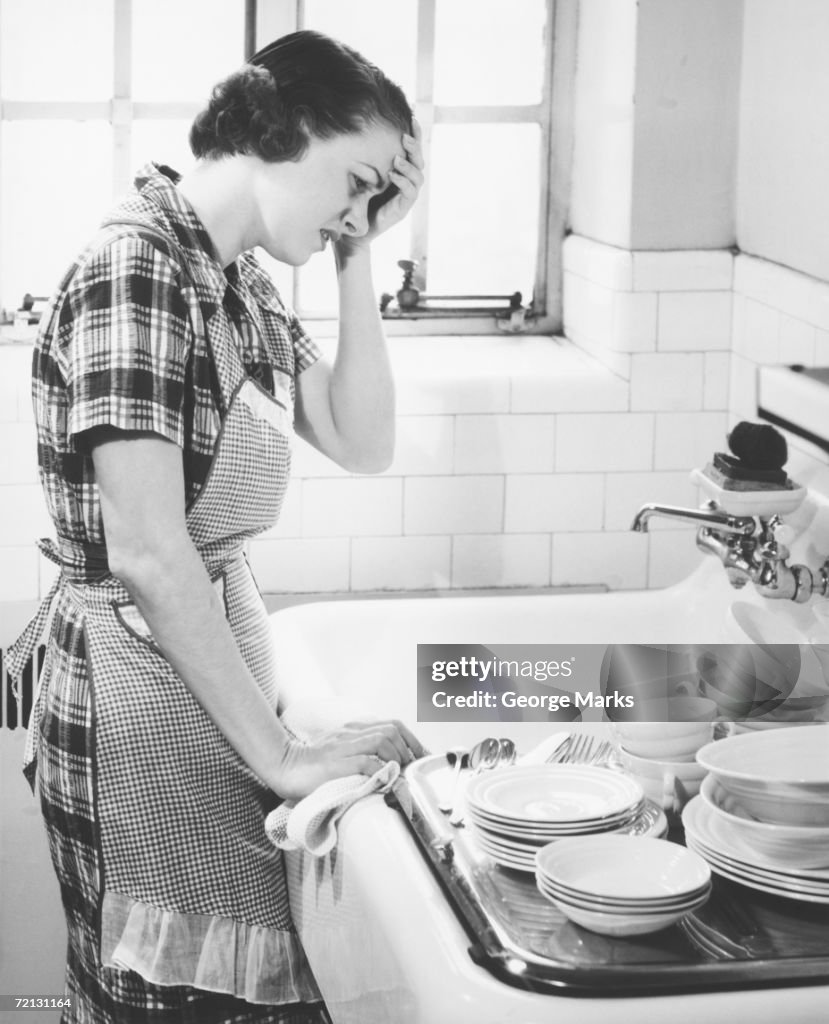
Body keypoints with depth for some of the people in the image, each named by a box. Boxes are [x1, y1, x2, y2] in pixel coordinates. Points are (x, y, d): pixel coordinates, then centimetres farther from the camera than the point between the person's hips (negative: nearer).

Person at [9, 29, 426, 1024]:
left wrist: (357, 260, 1)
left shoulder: (240, 282, 9)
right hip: (138, 689, -9)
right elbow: (148, 555, -24)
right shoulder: (138, 268, -19)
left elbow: (362, 443, 8)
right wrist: (282, 755, -19)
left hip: (211, 655, 9)